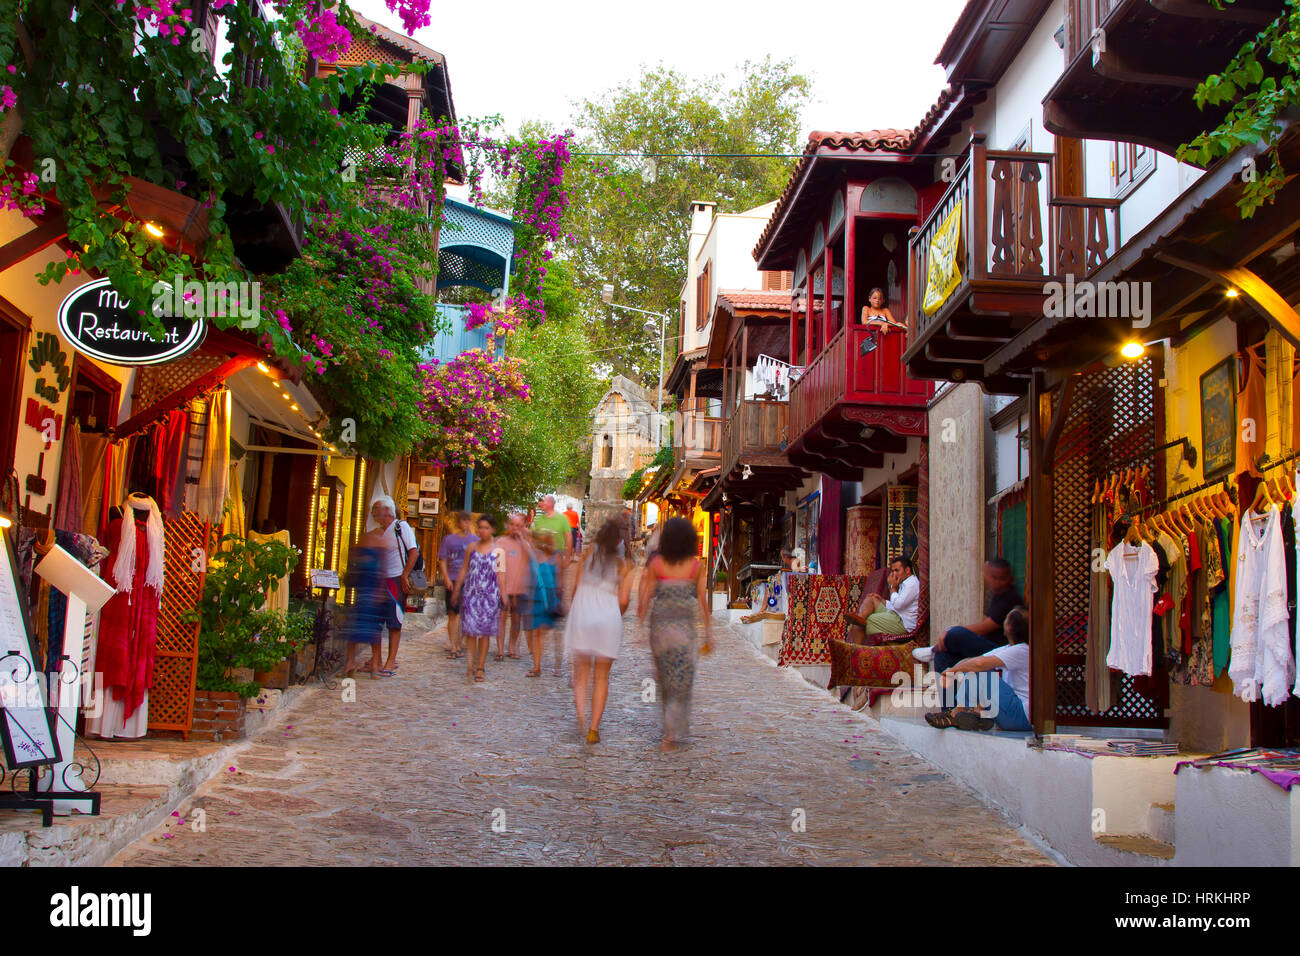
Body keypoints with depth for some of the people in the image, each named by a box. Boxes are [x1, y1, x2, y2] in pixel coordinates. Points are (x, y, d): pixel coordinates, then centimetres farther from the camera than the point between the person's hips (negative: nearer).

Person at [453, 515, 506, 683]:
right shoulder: (472, 548, 10)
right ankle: (470, 663, 2)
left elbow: (501, 575, 1)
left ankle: (480, 668, 8)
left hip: (489, 594, -2)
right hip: (471, 592, 2)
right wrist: (457, 590, 14)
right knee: (470, 629, -6)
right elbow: (464, 570, 15)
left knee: (484, 631, 1)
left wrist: (503, 596, -3)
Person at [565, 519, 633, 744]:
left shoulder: (589, 554, 7)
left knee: (581, 673, 10)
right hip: (609, 618, 0)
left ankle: (581, 715, -14)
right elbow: (623, 600, -2)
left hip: (581, 615, 1)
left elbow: (577, 585, 5)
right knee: (601, 677, 10)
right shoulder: (623, 565, 3)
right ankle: (594, 728, 4)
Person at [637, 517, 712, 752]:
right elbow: (703, 601, -3)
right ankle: (671, 734, -3)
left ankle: (674, 728, 30)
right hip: (684, 628, -1)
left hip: (659, 627, 1)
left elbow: (646, 598, -2)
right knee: (681, 682, 6)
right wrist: (708, 634, 4)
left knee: (665, 680, 18)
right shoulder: (696, 566, -6)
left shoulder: (656, 564, -5)